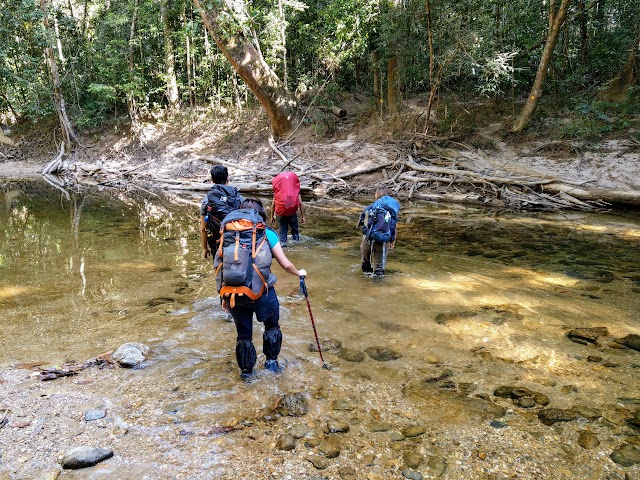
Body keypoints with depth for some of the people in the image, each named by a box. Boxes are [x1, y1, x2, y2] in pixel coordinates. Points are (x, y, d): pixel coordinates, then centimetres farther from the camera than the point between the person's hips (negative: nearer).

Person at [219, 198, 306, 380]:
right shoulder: (267, 234, -3)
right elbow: (285, 264, -2)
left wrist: (225, 296, 10)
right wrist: (299, 273, 18)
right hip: (262, 292, -2)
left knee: (243, 334, 21)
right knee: (272, 325, 27)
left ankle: (246, 371, 34)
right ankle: (271, 361, 33)